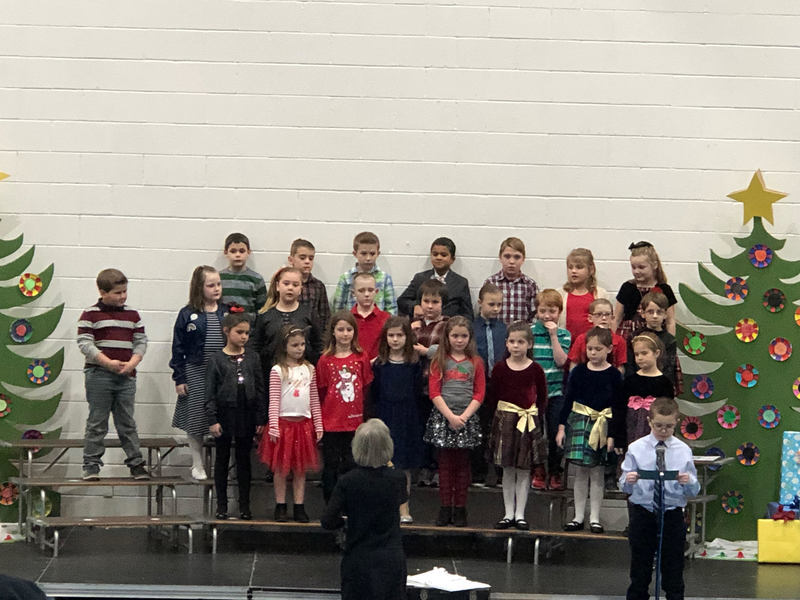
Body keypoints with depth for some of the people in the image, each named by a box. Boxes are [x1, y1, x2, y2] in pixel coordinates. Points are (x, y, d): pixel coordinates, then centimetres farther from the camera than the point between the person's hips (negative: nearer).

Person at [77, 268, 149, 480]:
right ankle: (91, 464, 7)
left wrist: (132, 363, -8)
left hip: (127, 376, 4)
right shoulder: (91, 314, -4)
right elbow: (85, 343, -10)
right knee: (97, 422, 1)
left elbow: (141, 342, 10)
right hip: (99, 374, -4)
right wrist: (108, 363, -17)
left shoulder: (132, 314, 10)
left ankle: (136, 463, 13)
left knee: (127, 423, 9)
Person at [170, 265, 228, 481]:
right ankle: (197, 464, 16)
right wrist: (179, 378, -3)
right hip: (195, 374, -2)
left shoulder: (227, 313, 5)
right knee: (195, 422, 4)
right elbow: (178, 348, 0)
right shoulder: (188, 315, -3)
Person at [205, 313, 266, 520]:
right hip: (225, 414, -2)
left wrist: (261, 419, 1)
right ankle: (222, 505, 15)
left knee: (244, 460, 8)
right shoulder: (216, 359, -3)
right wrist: (212, 420, -10)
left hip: (247, 415, 2)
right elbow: (209, 392, -4)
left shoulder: (252, 358, 4)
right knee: (222, 459, 7)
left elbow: (260, 390, 5)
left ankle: (244, 505, 15)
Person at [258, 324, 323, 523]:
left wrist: (318, 426, 8)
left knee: (300, 468, 6)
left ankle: (299, 507, 11)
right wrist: (273, 427, -12)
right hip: (283, 422, -3)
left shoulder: (309, 369, 8)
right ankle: (280, 506, 10)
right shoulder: (278, 370, -4)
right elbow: (274, 401, -7)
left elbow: (314, 400, 10)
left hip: (304, 423, 3)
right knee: (280, 467, 2)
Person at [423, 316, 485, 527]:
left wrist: (464, 416, -11)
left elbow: (479, 394, 2)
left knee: (462, 464, 4)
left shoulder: (475, 362, 5)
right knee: (445, 464, 2)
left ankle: (460, 508, 9)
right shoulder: (439, 361, 4)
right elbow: (434, 392, -3)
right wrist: (450, 416, -13)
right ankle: (445, 508, 8)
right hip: (443, 417, 0)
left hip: (467, 418, 0)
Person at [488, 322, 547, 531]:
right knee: (508, 470, 5)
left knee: (524, 470, 2)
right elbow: (493, 394, 7)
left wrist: (535, 415, -3)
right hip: (505, 419, 1)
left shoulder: (535, 370, -2)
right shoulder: (500, 368, 0)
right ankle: (509, 513, 12)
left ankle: (520, 514, 9)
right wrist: (503, 412, 1)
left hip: (528, 421, -1)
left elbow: (542, 397, 5)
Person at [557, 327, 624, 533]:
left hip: (602, 426, -2)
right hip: (579, 423, 2)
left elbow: (618, 408, -1)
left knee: (596, 472, 4)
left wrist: (612, 434, -6)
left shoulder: (613, 375, -2)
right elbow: (568, 401, 7)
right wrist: (561, 427, 3)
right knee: (580, 472, 5)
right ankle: (578, 517, 12)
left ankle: (594, 518, 12)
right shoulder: (578, 372, 3)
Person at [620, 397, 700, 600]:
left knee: (673, 573, 8)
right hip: (642, 513, 0)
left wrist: (688, 482, -23)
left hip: (672, 514, 0)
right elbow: (624, 487, -2)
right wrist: (628, 481, -25)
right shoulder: (636, 449, -2)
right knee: (640, 572, 9)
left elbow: (694, 491, -1)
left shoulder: (683, 451, 0)